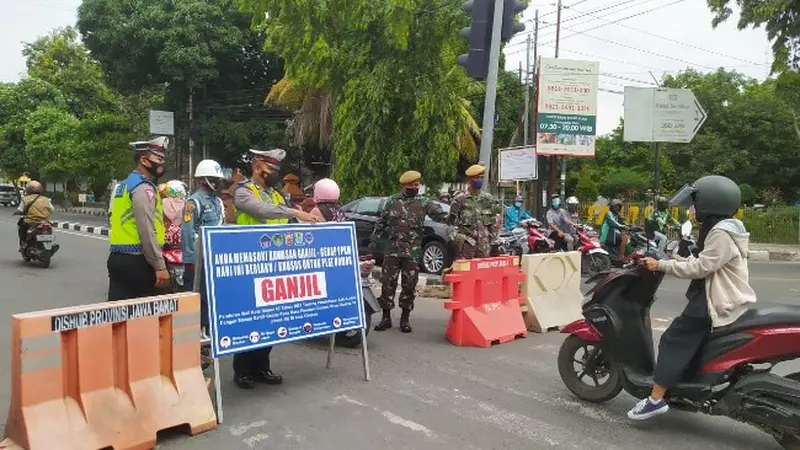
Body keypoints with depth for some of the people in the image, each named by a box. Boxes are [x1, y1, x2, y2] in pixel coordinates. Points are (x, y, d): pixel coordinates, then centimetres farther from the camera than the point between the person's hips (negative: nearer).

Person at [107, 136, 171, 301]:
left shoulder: (126, 184, 19)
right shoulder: (143, 188, -12)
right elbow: (147, 232, -20)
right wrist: (160, 267, -20)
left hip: (118, 258, 10)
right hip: (137, 261, -9)